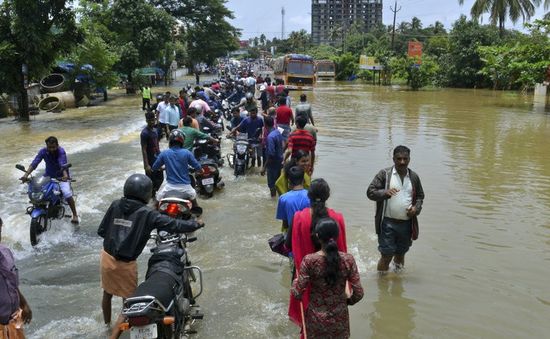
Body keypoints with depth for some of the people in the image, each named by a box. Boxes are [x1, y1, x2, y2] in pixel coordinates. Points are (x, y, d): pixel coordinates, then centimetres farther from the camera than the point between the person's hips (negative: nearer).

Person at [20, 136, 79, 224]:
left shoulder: (61, 151, -24)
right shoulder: (43, 151, -13)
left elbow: (63, 164, -40)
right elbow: (34, 163, -23)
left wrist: (65, 175, -60)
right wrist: (26, 174, -39)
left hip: (61, 176, -4)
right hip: (48, 175, 4)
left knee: (67, 194, -25)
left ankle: (75, 215, -11)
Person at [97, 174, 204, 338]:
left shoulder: (115, 205, -1)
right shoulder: (147, 214, -14)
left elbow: (101, 231, 5)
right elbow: (175, 225, -14)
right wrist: (196, 224, 2)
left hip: (106, 256, 6)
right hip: (125, 264, -6)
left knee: (107, 292, 28)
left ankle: (107, 323, 51)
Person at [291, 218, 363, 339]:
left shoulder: (309, 260, -19)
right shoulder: (348, 259, -15)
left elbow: (297, 293, -15)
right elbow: (358, 293, -10)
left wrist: (295, 281, 6)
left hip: (316, 319, -1)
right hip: (340, 318, 1)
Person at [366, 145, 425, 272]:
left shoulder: (414, 177, 7)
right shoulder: (384, 174, -5)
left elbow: (420, 196, 18)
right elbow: (370, 192, -7)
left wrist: (416, 208, -2)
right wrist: (385, 192, -26)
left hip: (406, 223, 4)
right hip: (388, 223, -4)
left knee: (400, 254, 17)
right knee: (386, 255, -1)